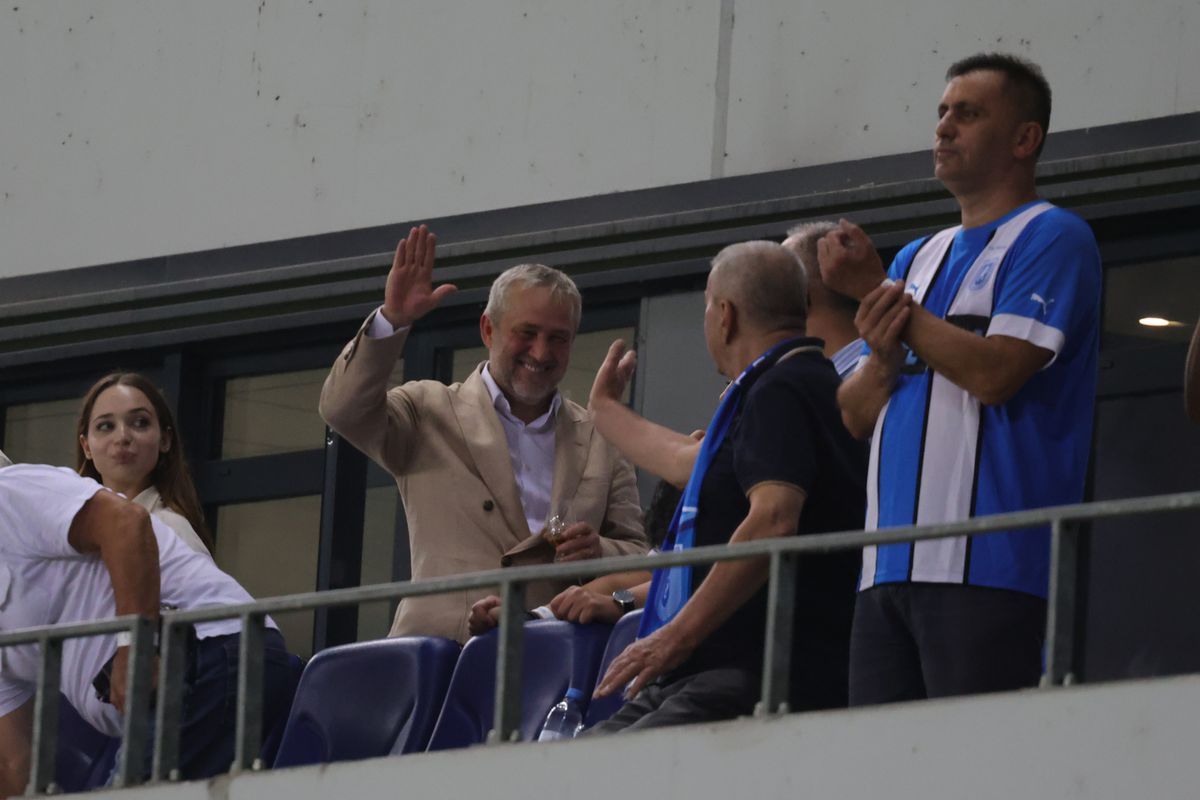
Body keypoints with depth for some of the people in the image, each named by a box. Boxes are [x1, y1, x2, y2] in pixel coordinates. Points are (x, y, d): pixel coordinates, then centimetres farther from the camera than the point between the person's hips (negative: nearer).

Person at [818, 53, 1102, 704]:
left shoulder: (1052, 238, 0)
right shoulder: (918, 258, 24)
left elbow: (994, 373, -14)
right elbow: (855, 417, 21)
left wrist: (879, 291, -5)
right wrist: (884, 359, -3)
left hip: (986, 569, -8)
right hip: (890, 568, 8)